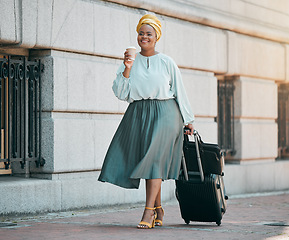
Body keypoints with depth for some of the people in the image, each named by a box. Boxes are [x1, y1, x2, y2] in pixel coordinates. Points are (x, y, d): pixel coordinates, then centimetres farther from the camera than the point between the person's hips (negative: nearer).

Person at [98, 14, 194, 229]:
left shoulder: (167, 62, 4)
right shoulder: (130, 62, 9)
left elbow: (180, 92, 8)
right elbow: (120, 93, 2)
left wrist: (188, 119, 9)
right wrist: (127, 69, -10)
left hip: (163, 113, -3)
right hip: (138, 114, 3)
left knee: (155, 159, -15)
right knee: (144, 161, 5)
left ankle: (149, 211, -17)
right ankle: (158, 209, 21)